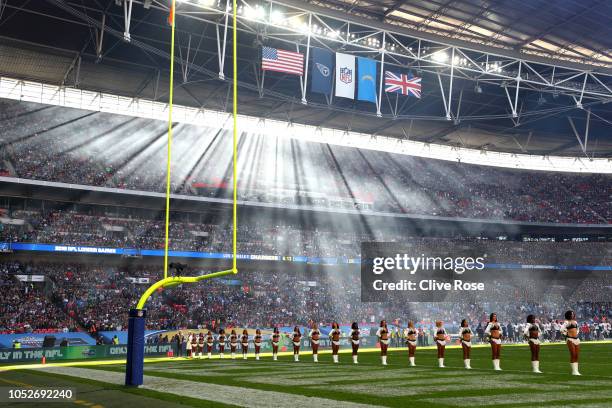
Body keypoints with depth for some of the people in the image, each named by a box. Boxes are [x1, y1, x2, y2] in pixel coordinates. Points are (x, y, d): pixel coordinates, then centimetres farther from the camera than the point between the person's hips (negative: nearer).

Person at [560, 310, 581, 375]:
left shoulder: (575, 322, 15)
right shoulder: (567, 322, -7)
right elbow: (562, 328, -22)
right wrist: (565, 334, -9)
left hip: (577, 339, 7)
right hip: (570, 339, -7)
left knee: (576, 356, 5)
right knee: (573, 355, -9)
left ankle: (576, 370, 9)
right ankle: (574, 371, -6)